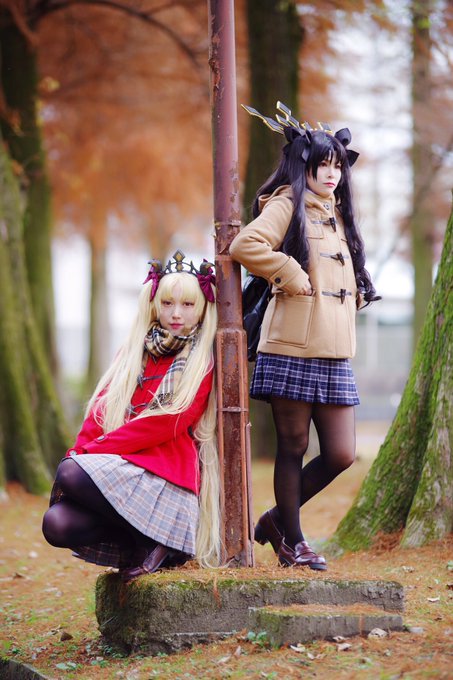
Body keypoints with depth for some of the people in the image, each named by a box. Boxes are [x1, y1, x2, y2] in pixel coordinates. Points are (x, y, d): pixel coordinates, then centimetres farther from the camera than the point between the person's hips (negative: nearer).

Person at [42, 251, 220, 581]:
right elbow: (101, 410, 13)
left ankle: (155, 541, -14)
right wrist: (78, 451, -9)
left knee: (71, 475, -31)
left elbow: (168, 422, -9)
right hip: (118, 466, 5)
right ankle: (142, 540, -4)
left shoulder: (203, 362, 4)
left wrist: (95, 449, -13)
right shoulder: (133, 354, 21)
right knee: (57, 525, -23)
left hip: (163, 471, -5)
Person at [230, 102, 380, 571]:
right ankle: (293, 541, 14)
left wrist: (350, 305, 15)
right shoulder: (287, 206, -3)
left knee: (341, 455, 3)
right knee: (293, 447, 2)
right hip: (293, 351, -7)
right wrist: (292, 276, -14)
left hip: (334, 356, 7)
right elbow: (245, 245, -21)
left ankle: (278, 518, 22)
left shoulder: (336, 216, 22)